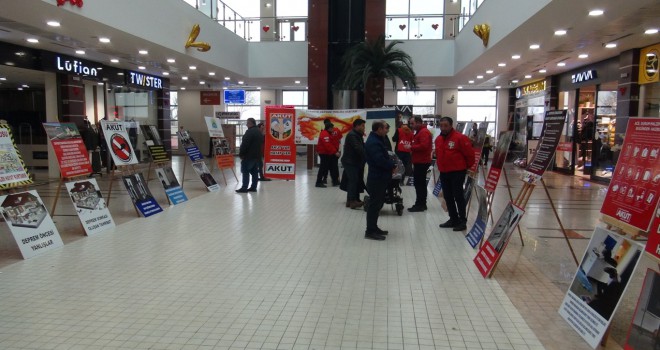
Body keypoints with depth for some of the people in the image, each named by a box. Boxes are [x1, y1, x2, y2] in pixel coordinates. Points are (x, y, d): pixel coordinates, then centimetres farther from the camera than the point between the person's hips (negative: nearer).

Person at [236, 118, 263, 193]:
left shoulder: (249, 132, -16)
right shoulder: (259, 132, 15)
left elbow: (244, 144, -19)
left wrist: (241, 154, -11)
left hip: (249, 156, -9)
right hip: (257, 155, 9)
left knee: (245, 171, -5)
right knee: (254, 171, 10)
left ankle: (244, 188, -6)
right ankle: (253, 187, 11)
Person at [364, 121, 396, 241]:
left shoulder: (376, 140, 14)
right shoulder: (373, 142, -20)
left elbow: (383, 156, 17)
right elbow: (380, 160, -27)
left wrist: (391, 164, 1)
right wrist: (393, 166, -12)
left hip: (379, 178, 11)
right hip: (377, 178, -11)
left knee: (377, 203, 17)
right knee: (374, 204, -5)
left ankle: (373, 227, 27)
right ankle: (370, 231, 2)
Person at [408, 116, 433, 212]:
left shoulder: (424, 132, -14)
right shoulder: (419, 132, 20)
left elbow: (423, 146, -24)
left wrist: (411, 147, -16)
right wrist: (412, 150, 11)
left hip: (422, 162, -11)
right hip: (419, 161, 11)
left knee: (419, 183, -9)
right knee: (419, 183, 12)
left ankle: (420, 204, -5)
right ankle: (420, 204, 18)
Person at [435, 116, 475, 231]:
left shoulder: (460, 138, -14)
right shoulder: (438, 139, 9)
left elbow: (469, 153, -10)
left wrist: (467, 166, 2)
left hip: (457, 172, -7)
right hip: (443, 173, 8)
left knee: (458, 196, -5)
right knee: (448, 197, 12)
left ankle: (462, 221, 3)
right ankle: (453, 219, 23)